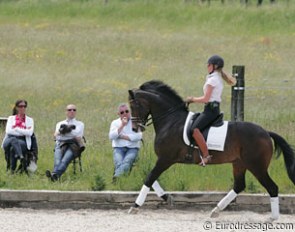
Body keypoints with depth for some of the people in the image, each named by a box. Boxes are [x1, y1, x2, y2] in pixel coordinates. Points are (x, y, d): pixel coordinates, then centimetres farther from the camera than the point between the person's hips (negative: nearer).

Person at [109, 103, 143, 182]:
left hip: (132, 148, -2)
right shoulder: (115, 123, 15)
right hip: (118, 148, 2)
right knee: (118, 163, -30)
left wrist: (122, 136, -5)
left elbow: (138, 136, -6)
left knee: (127, 161, -33)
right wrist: (122, 126, -9)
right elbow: (111, 136, -2)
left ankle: (116, 176, -54)